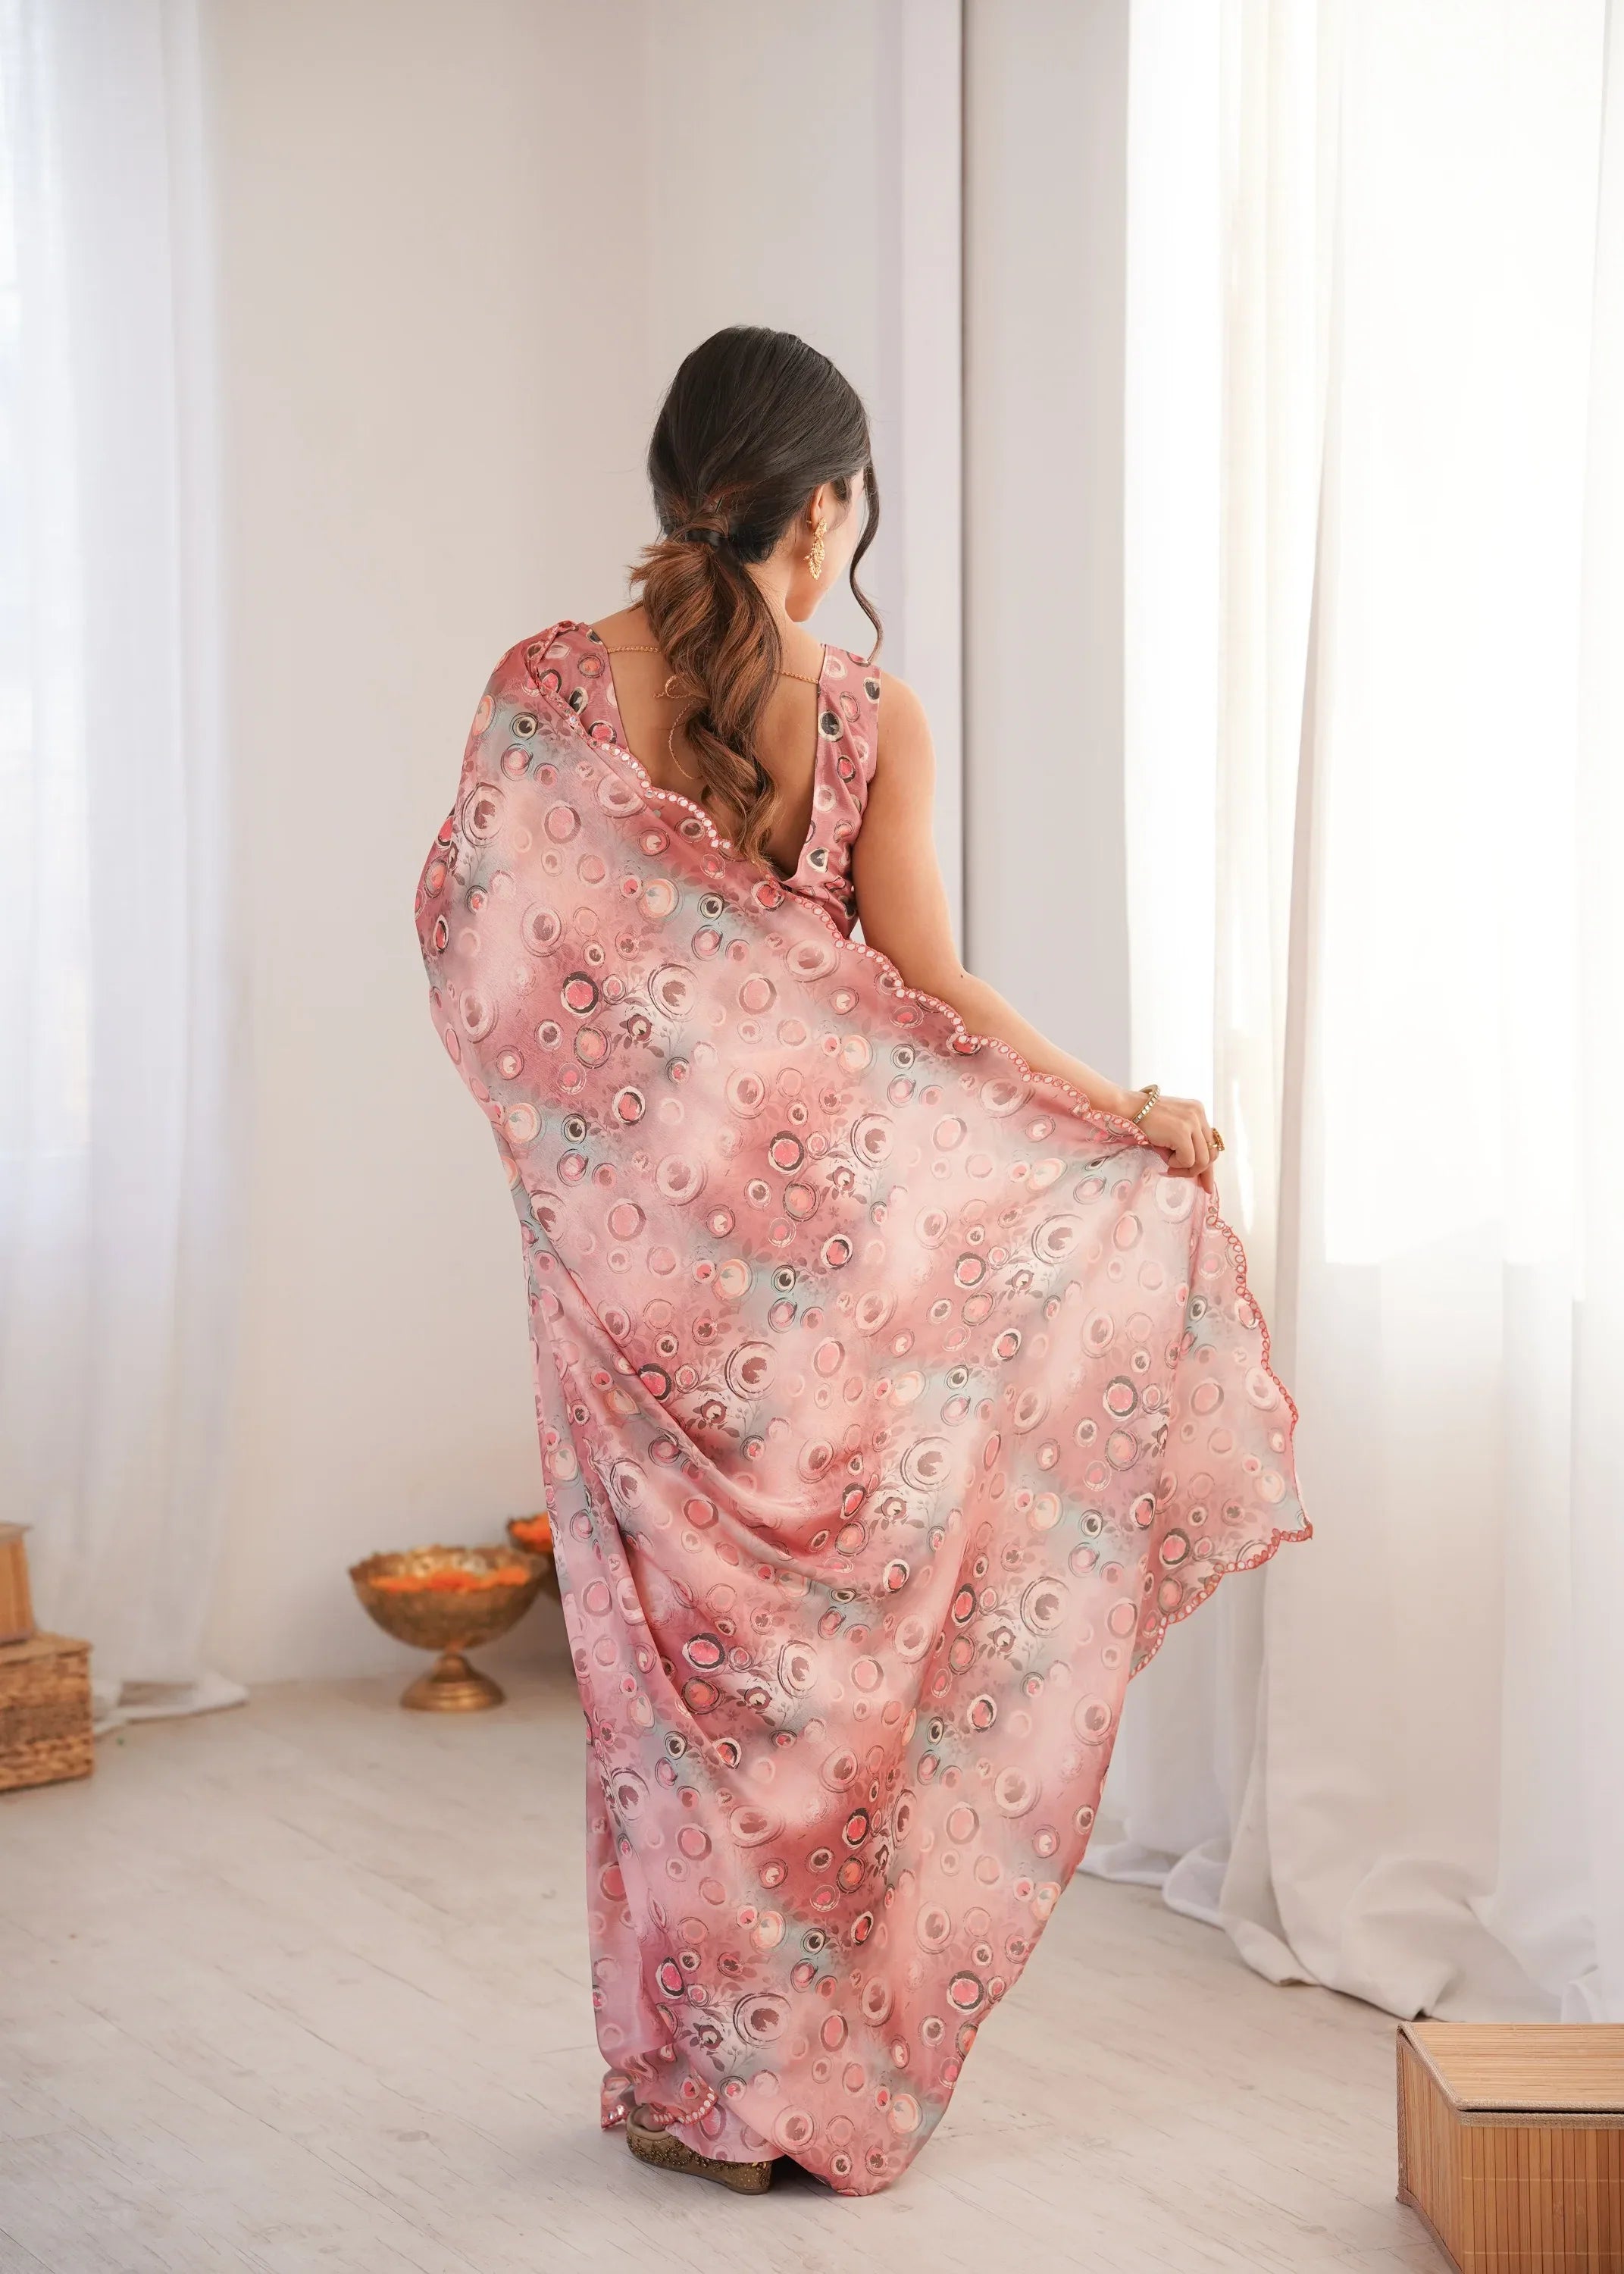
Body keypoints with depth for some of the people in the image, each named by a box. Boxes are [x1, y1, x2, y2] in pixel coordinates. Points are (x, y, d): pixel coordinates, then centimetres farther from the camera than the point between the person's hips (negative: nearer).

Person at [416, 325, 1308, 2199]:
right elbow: (927, 992, -10)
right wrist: (1130, 1116, -1)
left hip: (638, 1247, 0)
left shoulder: (548, 691, -7)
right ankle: (835, 2073, 21)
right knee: (840, 1636, 11)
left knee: (679, 1638, 11)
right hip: (834, 1246, 0)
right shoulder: (870, 720, -7)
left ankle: (701, 2080, 19)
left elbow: (466, 944, -2)